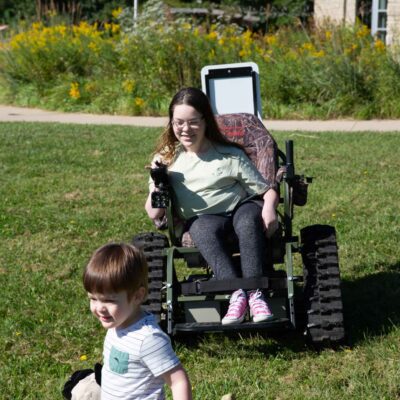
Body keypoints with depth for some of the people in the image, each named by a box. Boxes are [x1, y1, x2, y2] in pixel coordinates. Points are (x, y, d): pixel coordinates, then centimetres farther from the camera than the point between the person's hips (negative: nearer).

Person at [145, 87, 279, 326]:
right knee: (204, 228, -35)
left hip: (241, 209, 0)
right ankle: (236, 294, -43)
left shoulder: (230, 155, 4)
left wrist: (269, 209, -21)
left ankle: (254, 292, -38)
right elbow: (154, 214, 4)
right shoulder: (167, 159, 8)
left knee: (248, 218, -36)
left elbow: (268, 190, 1)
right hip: (202, 219, 1)